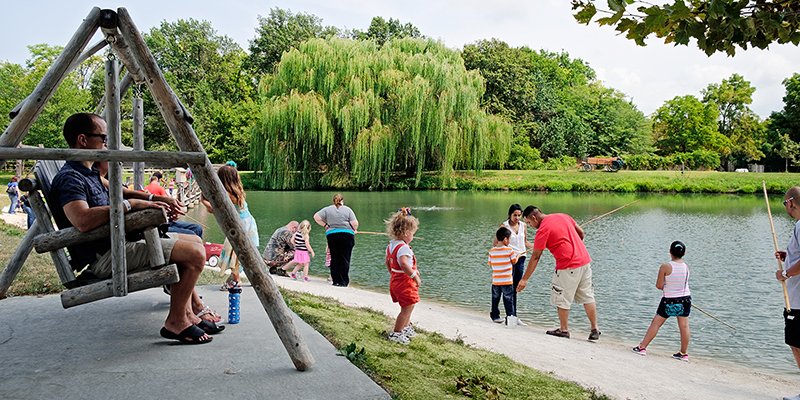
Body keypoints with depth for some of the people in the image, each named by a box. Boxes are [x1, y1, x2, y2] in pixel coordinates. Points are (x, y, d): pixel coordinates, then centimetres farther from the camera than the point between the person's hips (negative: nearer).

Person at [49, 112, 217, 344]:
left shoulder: (89, 174, 16)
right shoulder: (69, 178, -16)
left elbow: (114, 190, 33)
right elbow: (83, 220, -34)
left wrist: (153, 199, 16)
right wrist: (129, 204, -25)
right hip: (105, 257, -11)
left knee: (194, 242, 17)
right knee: (194, 254, -20)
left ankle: (186, 313, 18)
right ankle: (176, 322, -6)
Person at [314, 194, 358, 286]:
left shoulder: (327, 209, 7)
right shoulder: (347, 209, 2)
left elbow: (316, 217, 2)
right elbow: (355, 223, -6)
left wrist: (325, 225, 10)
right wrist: (354, 230, 13)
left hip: (332, 235, 2)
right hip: (347, 235, -2)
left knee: (334, 259, 9)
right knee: (345, 259, 1)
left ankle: (336, 281, 10)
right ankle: (343, 282, 0)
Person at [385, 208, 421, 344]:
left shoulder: (391, 245, 6)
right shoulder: (403, 247, -24)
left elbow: (388, 262, 17)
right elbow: (403, 263, -39)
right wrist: (415, 276, -32)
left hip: (395, 280, 10)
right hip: (405, 283, -10)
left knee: (407, 307, 25)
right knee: (407, 308, 1)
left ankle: (406, 328, 41)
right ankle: (396, 333, 7)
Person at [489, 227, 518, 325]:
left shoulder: (492, 251, -1)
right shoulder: (509, 250, -10)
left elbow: (490, 264, 6)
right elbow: (514, 262, 1)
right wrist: (517, 255, 22)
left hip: (495, 281, 4)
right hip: (507, 281, -4)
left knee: (495, 299, 16)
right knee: (508, 299, 2)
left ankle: (495, 316, 26)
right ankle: (510, 316, -3)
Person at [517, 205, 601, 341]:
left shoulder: (542, 230, -12)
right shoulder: (563, 216, 9)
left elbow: (535, 257, -9)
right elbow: (581, 233, 15)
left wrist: (524, 279, -4)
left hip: (568, 266, -8)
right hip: (585, 260, 8)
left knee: (562, 299, 8)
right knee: (587, 297, 14)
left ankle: (564, 330, 17)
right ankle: (595, 329, 18)